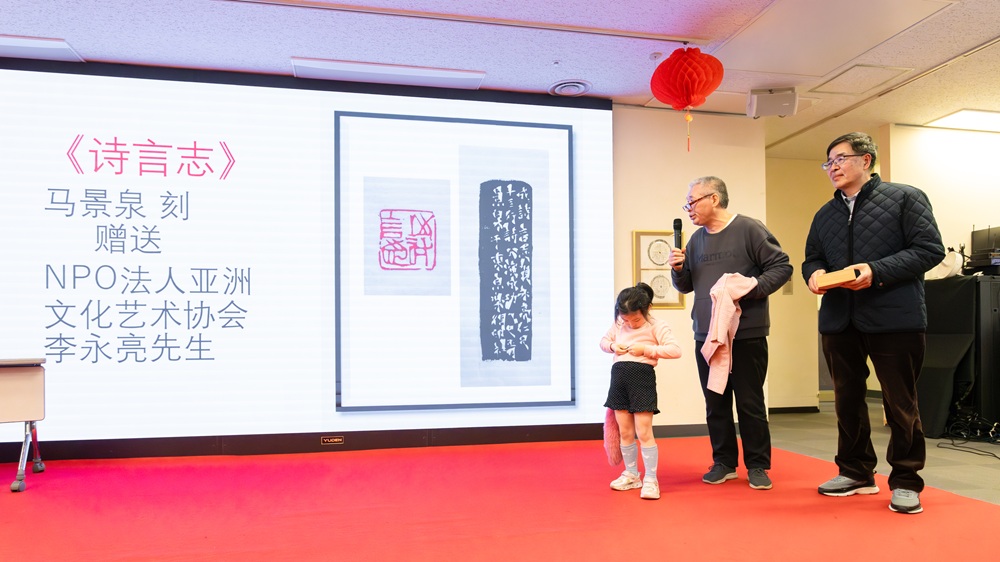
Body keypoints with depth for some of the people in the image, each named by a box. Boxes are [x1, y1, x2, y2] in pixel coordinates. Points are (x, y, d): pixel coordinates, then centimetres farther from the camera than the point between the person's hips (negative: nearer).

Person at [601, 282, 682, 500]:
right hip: (619, 375, 6)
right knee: (625, 432, 12)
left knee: (643, 431, -6)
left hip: (642, 376, -5)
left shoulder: (657, 326, -4)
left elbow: (675, 350, -13)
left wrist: (646, 349, -17)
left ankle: (651, 480, 4)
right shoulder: (618, 325, 12)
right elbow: (604, 341, 26)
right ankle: (631, 475, 26)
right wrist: (613, 346, 3)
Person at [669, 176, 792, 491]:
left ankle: (757, 466, 15)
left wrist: (753, 287, -18)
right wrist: (678, 269, -2)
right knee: (715, 403, 11)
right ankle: (724, 462, 23)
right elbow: (685, 286, 18)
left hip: (747, 335, -5)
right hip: (706, 336, 6)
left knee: (750, 403, 2)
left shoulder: (749, 229, -5)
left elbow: (781, 266, -6)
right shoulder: (696, 240, 13)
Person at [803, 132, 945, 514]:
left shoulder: (905, 198, 1)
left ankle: (905, 482, 15)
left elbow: (930, 249, -8)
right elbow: (811, 258, 20)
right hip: (839, 321, 6)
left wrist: (876, 272, -19)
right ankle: (856, 472, 26)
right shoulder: (825, 215, 18)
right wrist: (814, 274, -4)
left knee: (900, 403, 2)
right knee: (847, 400, 12)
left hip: (895, 319, -5)